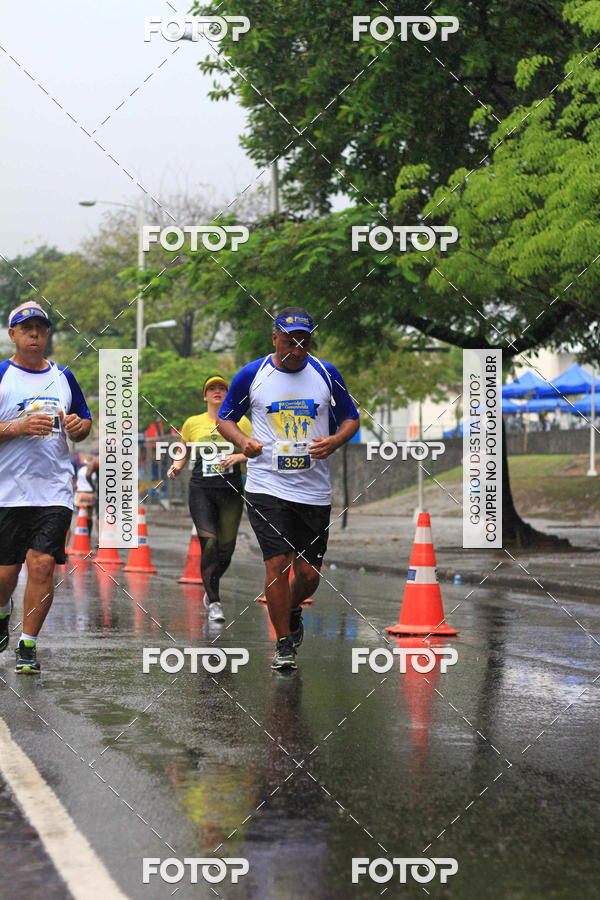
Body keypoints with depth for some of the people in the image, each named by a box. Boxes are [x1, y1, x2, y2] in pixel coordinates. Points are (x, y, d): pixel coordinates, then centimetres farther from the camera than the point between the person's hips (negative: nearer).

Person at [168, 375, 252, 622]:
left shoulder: (240, 423, 6)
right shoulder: (192, 423, 9)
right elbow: (183, 451, 21)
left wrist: (239, 456, -16)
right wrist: (177, 466, 1)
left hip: (231, 492, 1)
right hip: (201, 491, -1)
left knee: (226, 548, 2)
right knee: (209, 542, -16)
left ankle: (211, 589, 31)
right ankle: (214, 603, -10)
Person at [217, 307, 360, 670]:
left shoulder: (327, 374, 4)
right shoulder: (252, 374, 1)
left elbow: (351, 418, 13)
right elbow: (225, 417, 11)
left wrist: (335, 441, -8)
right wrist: (243, 441, -9)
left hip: (314, 489, 2)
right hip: (267, 486, -2)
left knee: (310, 573, 4)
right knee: (277, 564, -11)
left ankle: (292, 612, 38)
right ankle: (284, 643, 6)